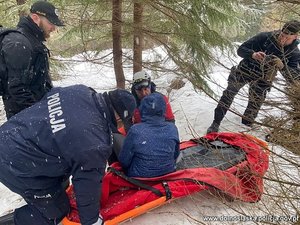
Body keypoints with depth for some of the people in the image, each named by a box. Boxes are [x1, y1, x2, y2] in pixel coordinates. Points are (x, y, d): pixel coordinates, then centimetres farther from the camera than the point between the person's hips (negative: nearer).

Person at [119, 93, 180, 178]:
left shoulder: (135, 131, -22)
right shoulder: (172, 129, -14)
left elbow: (124, 161, -11)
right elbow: (175, 155, 3)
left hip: (139, 176, -3)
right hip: (167, 175, 3)